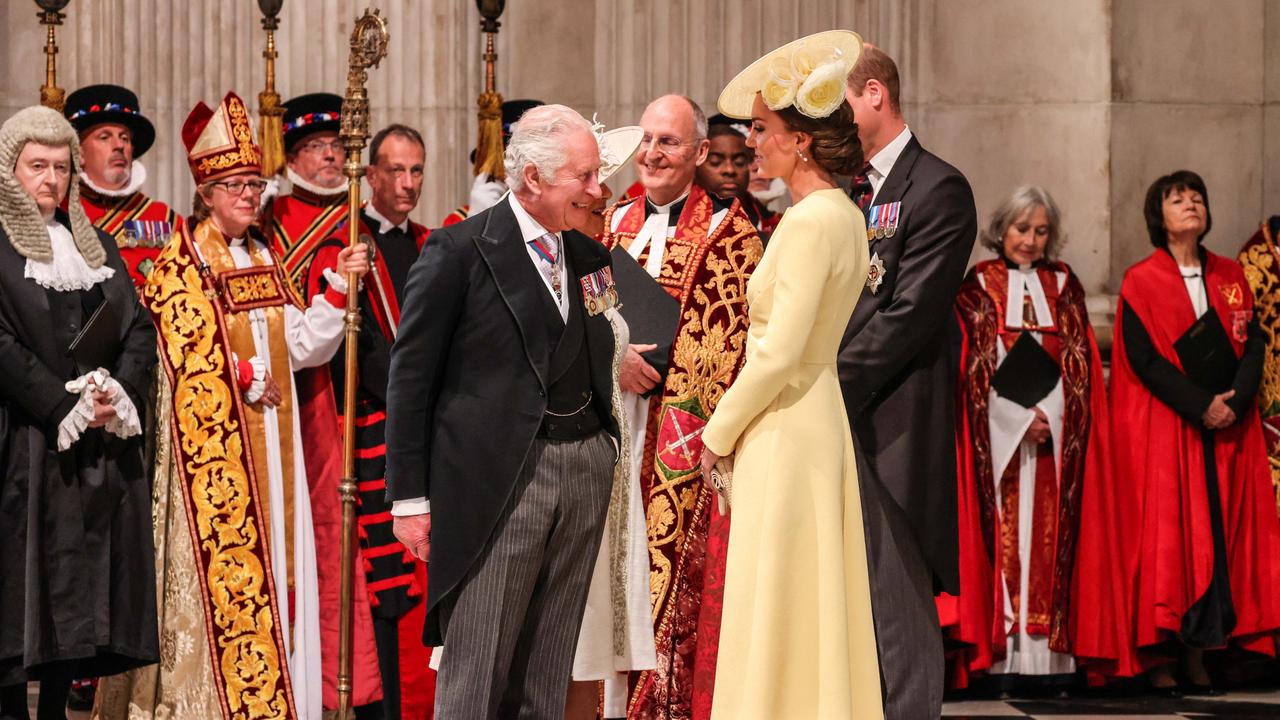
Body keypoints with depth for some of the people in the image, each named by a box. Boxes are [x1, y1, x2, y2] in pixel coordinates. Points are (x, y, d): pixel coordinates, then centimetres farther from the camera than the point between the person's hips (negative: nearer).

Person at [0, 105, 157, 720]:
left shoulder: (97, 244, 17)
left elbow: (138, 328, 12)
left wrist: (120, 392, -7)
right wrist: (66, 407, -16)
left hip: (103, 447, 6)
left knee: (82, 587, 4)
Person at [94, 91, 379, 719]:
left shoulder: (264, 259, 15)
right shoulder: (180, 263, -4)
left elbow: (300, 344, 7)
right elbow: (188, 354, -11)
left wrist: (339, 287, -2)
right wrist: (247, 379, -6)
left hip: (274, 443, 6)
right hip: (214, 446, -6)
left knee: (278, 567, 3)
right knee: (222, 566, -9)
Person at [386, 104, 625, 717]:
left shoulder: (587, 255, 13)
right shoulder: (459, 251, -6)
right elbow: (411, 375, -6)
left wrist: (622, 362, 2)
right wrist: (410, 498, -8)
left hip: (585, 470, 6)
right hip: (498, 480, -6)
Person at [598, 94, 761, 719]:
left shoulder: (728, 234, -2)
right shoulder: (616, 224, 14)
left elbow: (725, 343, -7)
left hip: (682, 433, -5)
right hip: (614, 430, 5)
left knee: (676, 578, -7)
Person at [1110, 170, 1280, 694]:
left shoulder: (1230, 277, 14)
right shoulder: (1140, 282, 1)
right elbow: (1144, 359, -8)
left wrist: (1235, 399, -11)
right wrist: (1201, 406, -16)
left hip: (1229, 428, 4)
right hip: (1163, 428, -4)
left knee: (1217, 537, 0)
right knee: (1164, 536, -6)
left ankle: (1198, 656, 2)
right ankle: (1158, 656, -4)